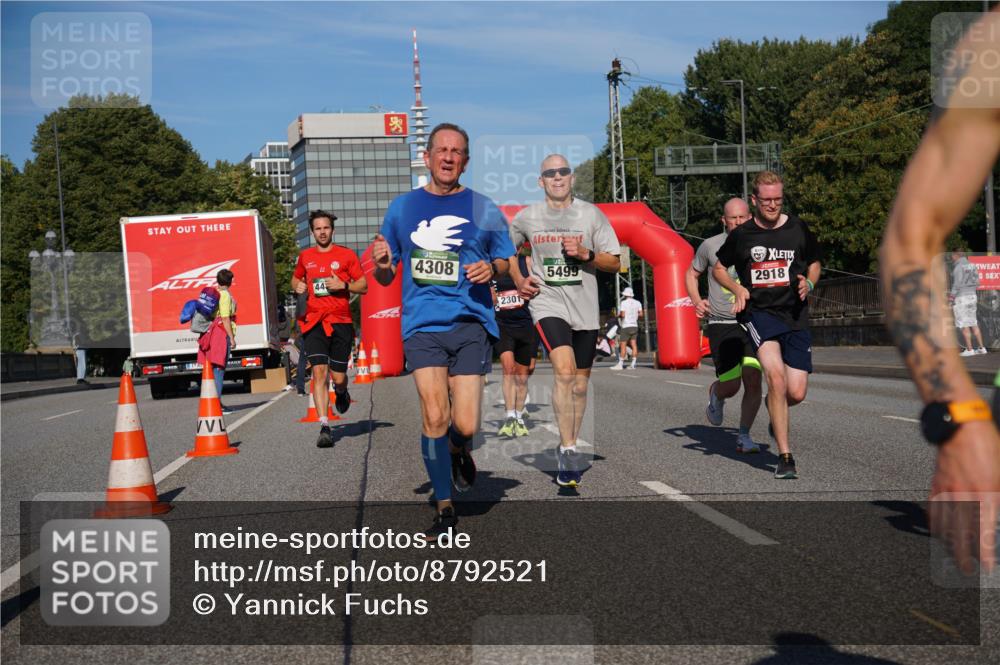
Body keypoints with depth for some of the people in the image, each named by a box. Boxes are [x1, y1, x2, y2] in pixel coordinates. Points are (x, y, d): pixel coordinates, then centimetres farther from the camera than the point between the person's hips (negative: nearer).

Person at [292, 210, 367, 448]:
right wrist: (297, 286, 5)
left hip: (341, 322, -1)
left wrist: (343, 285, -14)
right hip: (314, 322, 1)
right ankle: (324, 427, -12)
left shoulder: (346, 255, 3)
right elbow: (296, 278, 29)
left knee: (338, 376, 2)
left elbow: (363, 287, 3)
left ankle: (342, 393, 41)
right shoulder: (305, 256, 11)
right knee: (319, 372, -12)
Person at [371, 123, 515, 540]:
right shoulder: (402, 207, 12)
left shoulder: (484, 210, 8)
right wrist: (381, 264, -7)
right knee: (434, 419, -9)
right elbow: (385, 278, 16)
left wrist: (491, 269, -7)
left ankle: (460, 452, 31)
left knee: (464, 426, -8)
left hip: (471, 323, -1)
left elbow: (506, 261, 16)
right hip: (422, 326, 1)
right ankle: (445, 510, 9)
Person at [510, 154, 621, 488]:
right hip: (547, 303, -2)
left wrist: (585, 254, -15)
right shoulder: (527, 217, 3)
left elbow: (614, 262, 3)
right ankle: (568, 450, -17)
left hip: (585, 309, 2)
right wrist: (519, 281, 7)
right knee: (565, 371, -23)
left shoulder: (591, 214, 2)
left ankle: (568, 449, 26)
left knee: (580, 383, 9)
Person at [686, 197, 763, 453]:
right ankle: (715, 395, 31)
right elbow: (691, 273, 18)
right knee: (731, 386, -8)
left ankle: (744, 436, 7)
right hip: (721, 324, -1)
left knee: (753, 380, -10)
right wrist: (697, 301, 2)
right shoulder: (711, 246, 2)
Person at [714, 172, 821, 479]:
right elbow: (718, 268, 15)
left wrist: (808, 284, -2)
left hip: (794, 315, 2)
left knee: (796, 393, -4)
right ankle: (785, 456, -16)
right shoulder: (741, 235, 1)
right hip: (758, 312, -2)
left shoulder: (798, 229, 5)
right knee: (776, 376, -25)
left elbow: (814, 263, 20)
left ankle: (775, 414, 36)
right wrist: (738, 289, -3)